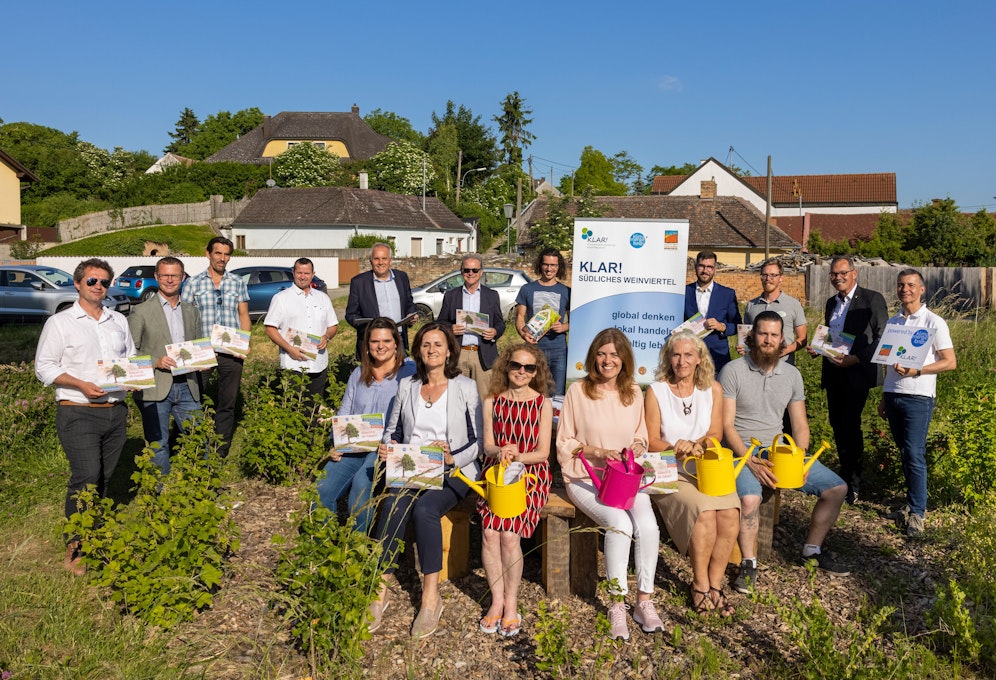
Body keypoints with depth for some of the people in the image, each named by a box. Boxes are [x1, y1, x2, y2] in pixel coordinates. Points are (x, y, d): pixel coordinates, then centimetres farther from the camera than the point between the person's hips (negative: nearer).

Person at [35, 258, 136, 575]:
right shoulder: (60, 322, 0)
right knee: (87, 476, -15)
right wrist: (81, 385, -16)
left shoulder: (119, 321, 14)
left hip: (115, 411, 5)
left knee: (104, 477, 9)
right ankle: (74, 545, -4)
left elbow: (131, 357, 21)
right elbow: (44, 367, -3)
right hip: (78, 413, -5)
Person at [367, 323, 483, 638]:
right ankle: (379, 591, -24)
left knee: (425, 508, -32)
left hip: (452, 472, -3)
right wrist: (387, 448, -2)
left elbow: (480, 439, -1)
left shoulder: (466, 388, 3)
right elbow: (392, 430, 21)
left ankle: (431, 597, -23)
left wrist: (453, 458, -17)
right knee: (393, 506, -29)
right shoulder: (406, 387, 15)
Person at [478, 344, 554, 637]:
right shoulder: (492, 401, 8)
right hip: (497, 471, 2)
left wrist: (518, 456, -20)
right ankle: (497, 600, -2)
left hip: (531, 472, -2)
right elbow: (487, 445, 5)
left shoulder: (542, 403, 2)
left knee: (509, 534, -21)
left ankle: (511, 603, -2)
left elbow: (543, 452, -2)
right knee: (490, 533, -20)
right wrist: (499, 452, -18)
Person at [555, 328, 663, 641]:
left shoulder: (634, 392, 8)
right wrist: (598, 452, -15)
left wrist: (638, 446, -5)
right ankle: (618, 605, -11)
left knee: (648, 526, -24)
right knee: (620, 524, -28)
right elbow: (564, 443, -1)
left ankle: (644, 601, -7)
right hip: (586, 478, -3)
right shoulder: (578, 390, -4)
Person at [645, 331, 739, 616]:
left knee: (730, 514, -25)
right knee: (705, 513, -28)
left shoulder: (713, 389, 9)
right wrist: (676, 451, -22)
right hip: (669, 473, -3)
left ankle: (714, 584, -6)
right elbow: (652, 441, -2)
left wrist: (695, 446, -17)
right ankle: (700, 585, -6)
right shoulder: (656, 391, 1)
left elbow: (715, 434, 4)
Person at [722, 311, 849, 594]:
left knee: (837, 488, -1)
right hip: (742, 451, -6)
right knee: (750, 499, -34)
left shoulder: (792, 374, 8)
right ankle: (749, 564, -9)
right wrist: (752, 462, -23)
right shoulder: (733, 371, -8)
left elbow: (800, 426, 10)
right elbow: (726, 425, -12)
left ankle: (812, 551, 19)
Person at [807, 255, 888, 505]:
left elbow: (883, 338, -11)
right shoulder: (831, 303, 14)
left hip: (856, 373, -7)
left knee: (850, 426, -7)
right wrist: (817, 348, 3)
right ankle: (844, 474, 24)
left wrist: (856, 358, -20)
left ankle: (853, 485, 4)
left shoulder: (872, 299, -7)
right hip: (833, 373, 7)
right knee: (837, 424, 11)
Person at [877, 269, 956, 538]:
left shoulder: (934, 322, -3)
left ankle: (917, 513, -1)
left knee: (915, 455, -7)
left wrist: (916, 370, -17)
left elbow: (950, 362, -4)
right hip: (893, 395, 5)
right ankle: (914, 503, 21)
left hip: (918, 397, -5)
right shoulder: (892, 322, 13)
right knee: (905, 453, 11)